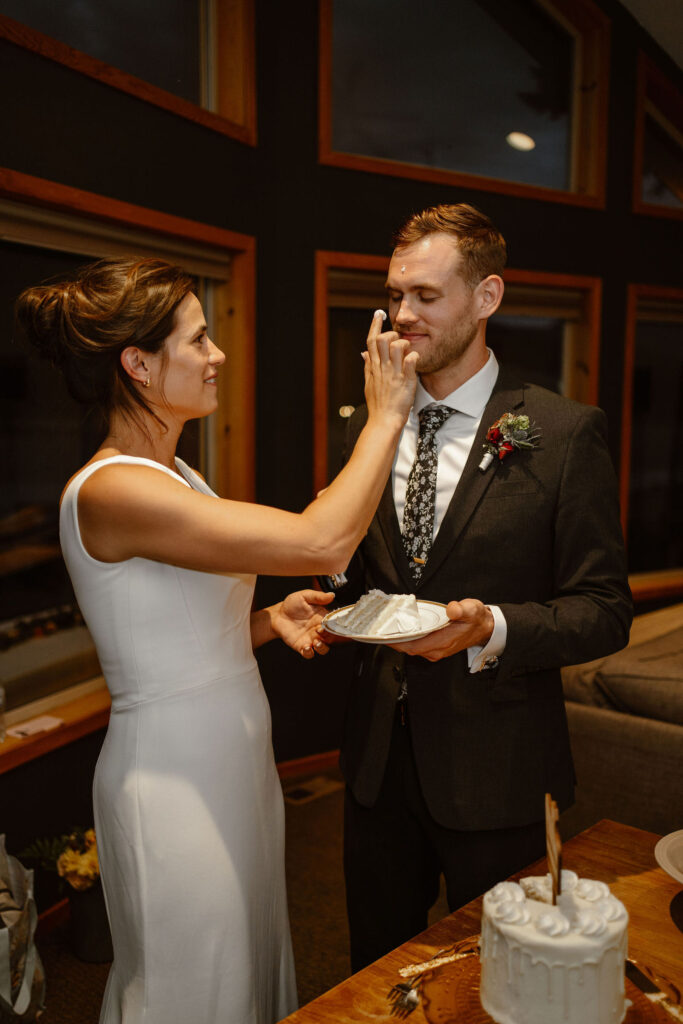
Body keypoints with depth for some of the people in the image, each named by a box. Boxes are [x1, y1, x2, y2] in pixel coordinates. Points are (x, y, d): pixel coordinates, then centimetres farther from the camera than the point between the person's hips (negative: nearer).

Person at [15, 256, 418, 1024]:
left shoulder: (174, 477, 7)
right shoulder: (112, 491, -23)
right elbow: (323, 542, -30)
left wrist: (270, 618, -2)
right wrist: (386, 415, -19)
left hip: (233, 762, 9)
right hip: (175, 782, -8)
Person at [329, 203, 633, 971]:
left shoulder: (564, 433, -11)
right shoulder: (367, 425, 4)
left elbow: (605, 611, -10)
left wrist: (493, 627, -26)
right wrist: (335, 605, -7)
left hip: (497, 768, -4)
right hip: (379, 755, 4)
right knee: (375, 972, 22)